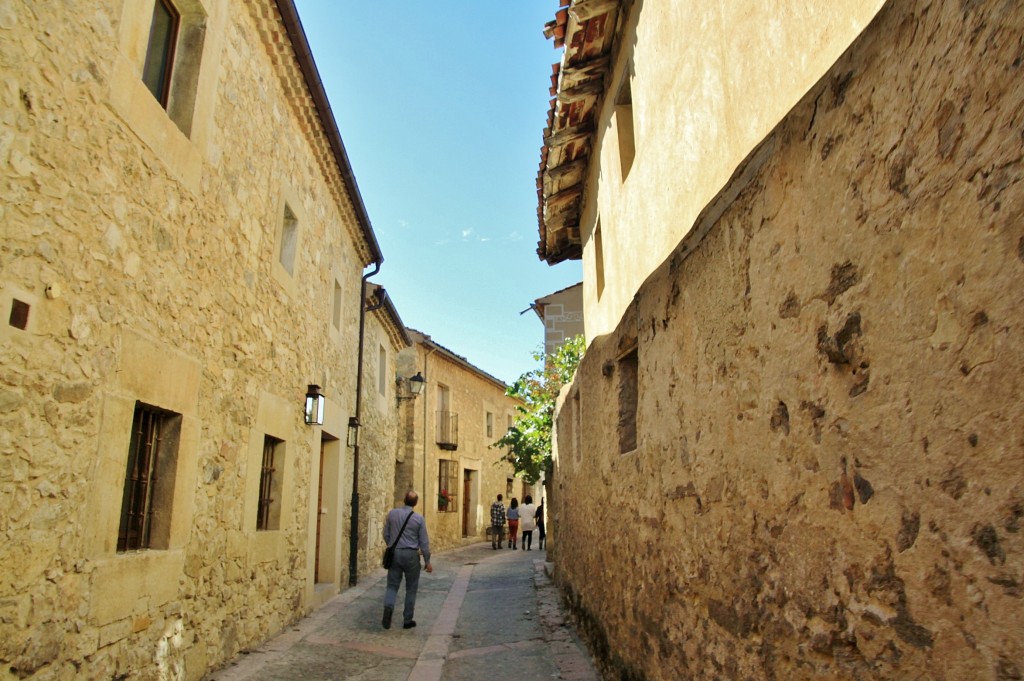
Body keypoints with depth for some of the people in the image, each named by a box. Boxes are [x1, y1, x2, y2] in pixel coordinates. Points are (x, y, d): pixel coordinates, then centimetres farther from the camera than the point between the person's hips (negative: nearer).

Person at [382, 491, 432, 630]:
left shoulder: (392, 513, -1)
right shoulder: (418, 518, -8)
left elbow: (386, 535, 8)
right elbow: (424, 542, -4)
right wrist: (427, 561, 5)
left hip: (394, 554, 2)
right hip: (411, 555, -2)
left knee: (392, 585, 9)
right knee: (411, 588, 11)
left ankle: (388, 606, -20)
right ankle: (407, 620, 15)